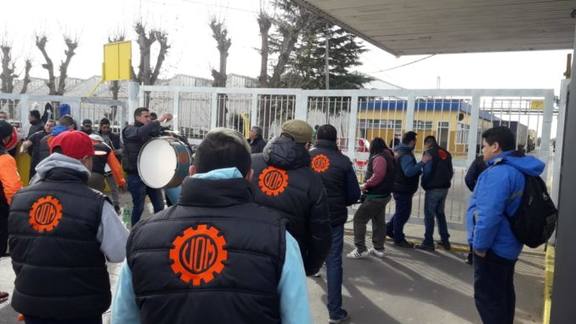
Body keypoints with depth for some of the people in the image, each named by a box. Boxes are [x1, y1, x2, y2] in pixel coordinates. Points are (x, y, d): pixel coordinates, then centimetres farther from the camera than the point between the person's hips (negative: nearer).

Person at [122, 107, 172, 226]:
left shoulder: (150, 131, 15)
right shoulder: (129, 130, -7)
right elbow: (140, 133, -28)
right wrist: (159, 120, -34)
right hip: (136, 175, -6)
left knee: (159, 205, 5)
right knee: (138, 207, 1)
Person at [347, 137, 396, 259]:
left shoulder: (379, 158, -18)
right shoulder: (388, 156, 13)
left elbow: (378, 176, -30)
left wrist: (366, 185, -18)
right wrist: (368, 185, 9)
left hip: (376, 196, -11)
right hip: (383, 194, 11)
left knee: (359, 219, -6)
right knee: (379, 221, 16)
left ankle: (360, 250, -7)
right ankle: (378, 249, 24)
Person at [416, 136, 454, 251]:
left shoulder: (429, 152, -9)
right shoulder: (446, 153, 11)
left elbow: (427, 171, -15)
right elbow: (450, 171, 11)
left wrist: (424, 184, -1)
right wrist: (446, 181, 15)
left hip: (433, 188, -7)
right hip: (444, 187, 7)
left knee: (429, 215, 0)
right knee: (440, 213, 18)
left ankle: (428, 242, 1)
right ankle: (445, 240, 21)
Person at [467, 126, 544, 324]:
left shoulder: (499, 172, -24)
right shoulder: (519, 170, 9)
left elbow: (489, 214, -31)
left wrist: (480, 244, -20)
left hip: (493, 248, -10)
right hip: (507, 245, 10)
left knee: (487, 297, 1)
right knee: (503, 293, 21)